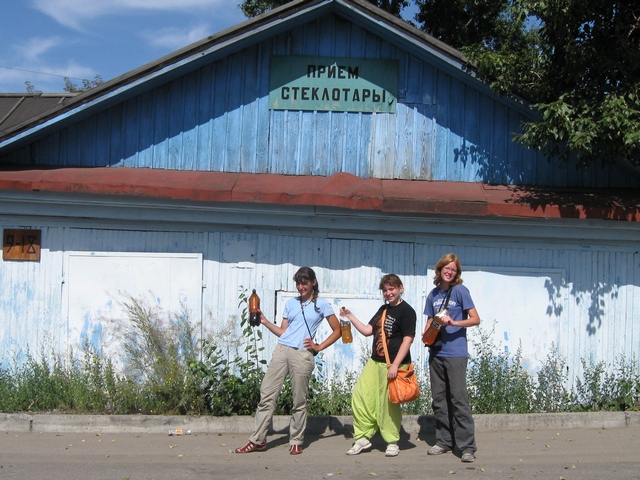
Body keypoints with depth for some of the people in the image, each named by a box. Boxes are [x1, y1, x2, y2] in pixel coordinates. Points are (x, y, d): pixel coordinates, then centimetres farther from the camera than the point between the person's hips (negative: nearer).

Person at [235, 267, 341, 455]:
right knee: (267, 394, 0)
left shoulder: (322, 305, 6)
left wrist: (319, 347, -1)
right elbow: (282, 331, 16)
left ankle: (296, 442, 15)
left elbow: (337, 331, 6)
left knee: (299, 400, 3)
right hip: (282, 350, 4)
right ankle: (257, 440, 5)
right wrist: (265, 321, 4)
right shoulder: (291, 303, 17)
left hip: (303, 354, -4)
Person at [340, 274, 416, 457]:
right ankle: (363, 438, 15)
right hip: (374, 361, 8)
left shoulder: (406, 310, -7)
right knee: (360, 395, 3)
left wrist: (395, 365, -20)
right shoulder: (383, 309, 18)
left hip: (393, 364, -8)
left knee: (388, 404, -3)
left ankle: (392, 442, 15)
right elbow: (367, 330, 17)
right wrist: (350, 316, 7)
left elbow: (408, 339, -14)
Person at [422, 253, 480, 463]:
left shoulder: (460, 291, -4)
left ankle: (467, 446, -2)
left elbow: (475, 319, -9)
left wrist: (453, 322, -23)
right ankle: (444, 441, 19)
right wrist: (426, 333, -2)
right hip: (436, 352, 6)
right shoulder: (433, 294, 12)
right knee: (439, 400, 9)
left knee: (459, 399, -7)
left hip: (455, 353, -6)